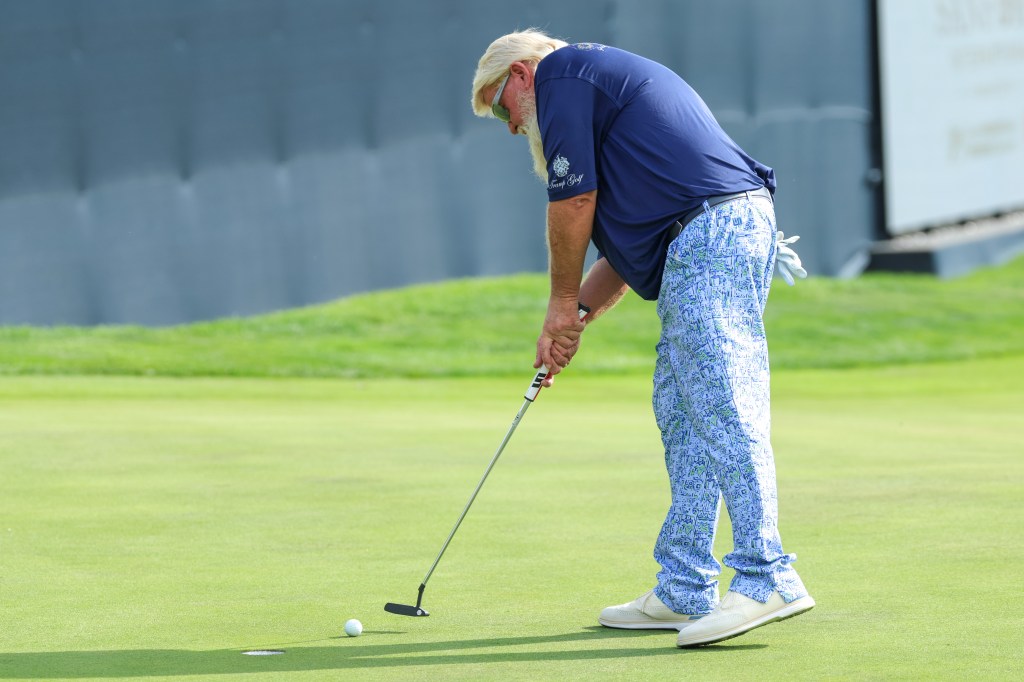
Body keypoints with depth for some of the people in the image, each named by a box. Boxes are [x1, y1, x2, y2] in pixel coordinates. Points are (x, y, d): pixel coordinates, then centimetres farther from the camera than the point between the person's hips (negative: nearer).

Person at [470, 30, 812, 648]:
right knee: (681, 412, 11)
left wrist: (563, 304, 8)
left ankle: (766, 579, -21)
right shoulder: (605, 77, 33)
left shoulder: (561, 74, 3)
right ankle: (684, 592, 10)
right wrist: (579, 314, 21)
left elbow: (575, 200, -4)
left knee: (723, 410, -15)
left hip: (707, 232, -10)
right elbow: (631, 238, 31)